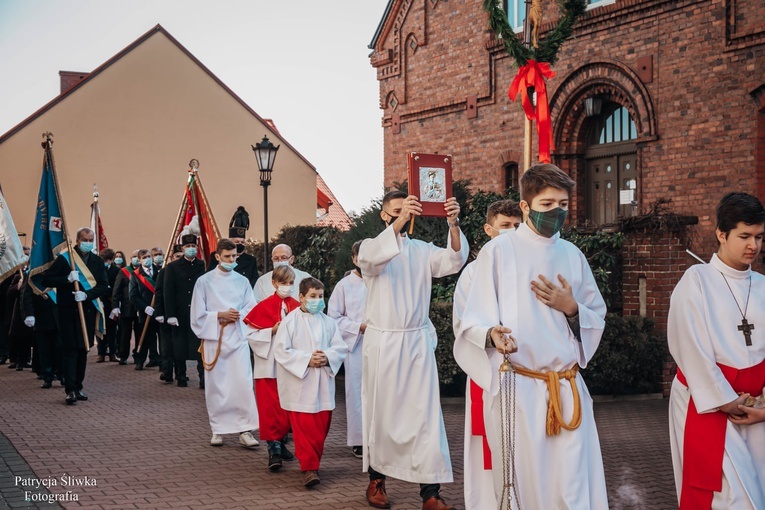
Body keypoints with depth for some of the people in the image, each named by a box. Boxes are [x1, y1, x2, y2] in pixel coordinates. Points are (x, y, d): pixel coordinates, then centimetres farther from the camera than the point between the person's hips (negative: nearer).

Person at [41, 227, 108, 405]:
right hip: (68, 310, -4)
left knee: (83, 350, 10)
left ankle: (78, 387, 19)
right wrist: (67, 279, -19)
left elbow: (103, 285, 1)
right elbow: (46, 280, -4)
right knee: (70, 349, -7)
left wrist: (87, 294, -15)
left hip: (88, 310, 4)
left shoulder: (97, 261, 8)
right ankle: (70, 390, -8)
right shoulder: (64, 258, -2)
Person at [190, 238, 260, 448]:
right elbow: (198, 315, 0)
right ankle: (218, 429, 14)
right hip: (214, 339, -1)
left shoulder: (242, 281, 8)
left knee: (243, 384, -7)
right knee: (216, 386, 3)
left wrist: (238, 315, -10)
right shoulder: (204, 281, 1)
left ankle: (245, 430, -4)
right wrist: (220, 315, -11)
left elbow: (252, 309, 9)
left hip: (238, 339, 1)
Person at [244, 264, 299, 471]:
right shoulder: (264, 306, -4)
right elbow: (251, 334, -6)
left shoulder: (297, 307, 4)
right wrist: (272, 331, -17)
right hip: (269, 365, -4)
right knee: (270, 407, -5)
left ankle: (282, 442, 26)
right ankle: (273, 449, -3)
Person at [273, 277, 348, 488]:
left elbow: (341, 348, 7)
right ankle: (309, 467, -4)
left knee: (321, 427, 8)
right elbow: (281, 351, -9)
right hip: (299, 385, -4)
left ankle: (313, 464, 23)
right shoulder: (290, 321, -4)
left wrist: (327, 357, -13)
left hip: (323, 384, 4)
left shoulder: (328, 322, 8)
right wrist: (307, 359, -16)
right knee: (303, 428, -7)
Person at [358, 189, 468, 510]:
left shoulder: (422, 250, 9)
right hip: (382, 342, -1)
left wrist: (453, 224, -27)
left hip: (417, 342, 2)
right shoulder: (370, 246, 2)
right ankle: (376, 478, 23)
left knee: (426, 414, -4)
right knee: (380, 413, 6)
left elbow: (454, 260, -9)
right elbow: (373, 257, -23)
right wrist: (399, 221, -37)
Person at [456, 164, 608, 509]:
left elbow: (598, 319, 17)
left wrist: (571, 308, -5)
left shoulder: (573, 256, 11)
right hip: (516, 388, -4)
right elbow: (474, 321, -3)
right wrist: (492, 335, -26)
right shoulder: (498, 251, -2)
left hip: (568, 389, 4)